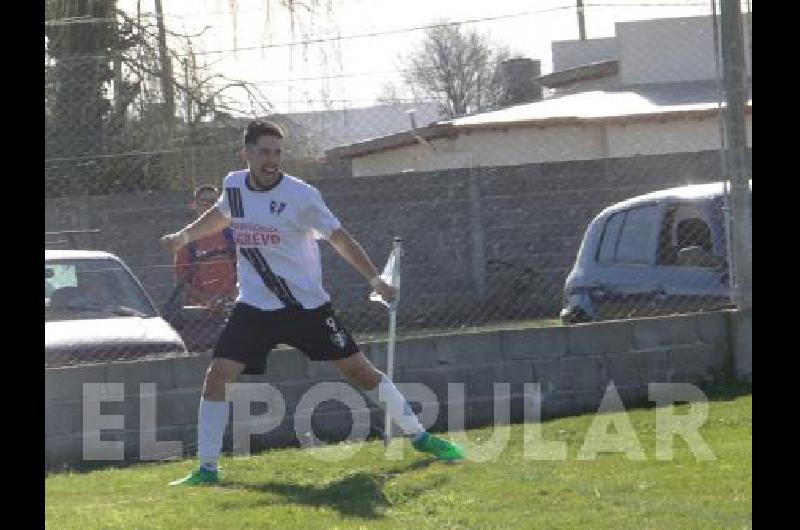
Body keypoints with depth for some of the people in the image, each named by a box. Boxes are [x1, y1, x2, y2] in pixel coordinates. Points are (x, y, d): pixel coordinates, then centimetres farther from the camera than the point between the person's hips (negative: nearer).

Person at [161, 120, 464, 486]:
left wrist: (375, 280, -14)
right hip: (254, 308, 3)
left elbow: (339, 238, -8)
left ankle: (419, 436, 18)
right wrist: (184, 236, 19)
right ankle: (207, 468, -6)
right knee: (217, 376, -13)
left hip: (308, 306, -3)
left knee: (362, 371, 1)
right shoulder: (234, 185, 1)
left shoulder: (300, 195, -14)